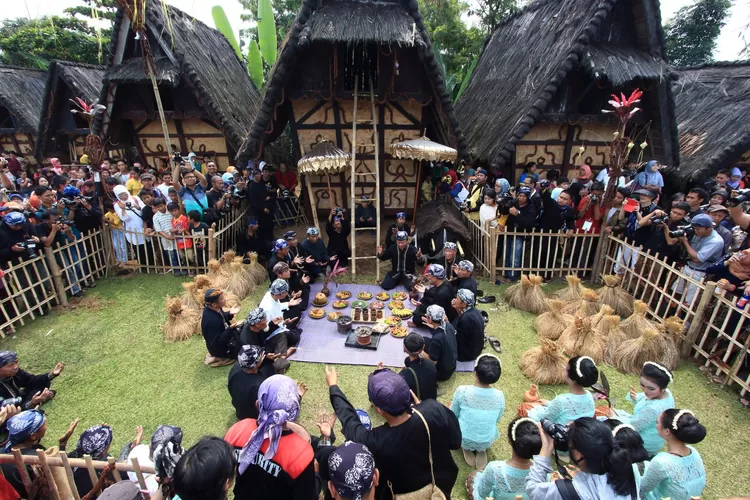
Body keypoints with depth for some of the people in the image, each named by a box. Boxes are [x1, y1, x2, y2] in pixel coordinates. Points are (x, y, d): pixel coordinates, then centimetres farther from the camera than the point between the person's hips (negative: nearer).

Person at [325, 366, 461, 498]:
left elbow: (348, 421, -16)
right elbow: (456, 442, -13)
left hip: (407, 495, -2)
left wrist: (333, 386, -2)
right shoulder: (434, 409, -34)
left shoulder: (375, 442, -36)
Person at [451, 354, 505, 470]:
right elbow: (497, 420, 1)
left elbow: (453, 414, -6)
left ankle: (467, 449, 16)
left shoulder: (462, 390, -23)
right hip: (487, 441, 1)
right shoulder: (500, 396, -17)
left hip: (463, 439, -1)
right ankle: (481, 450, 16)